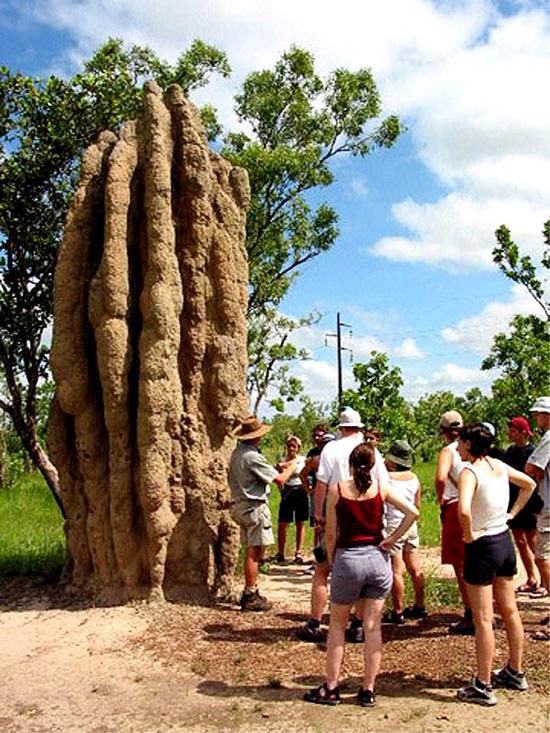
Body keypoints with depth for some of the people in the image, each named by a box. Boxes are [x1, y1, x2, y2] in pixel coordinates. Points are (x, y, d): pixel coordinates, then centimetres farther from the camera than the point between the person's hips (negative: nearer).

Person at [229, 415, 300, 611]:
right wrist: (291, 467, 0)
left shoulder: (236, 453, 8)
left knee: (252, 551, 17)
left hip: (240, 505, 9)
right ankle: (250, 596, 4)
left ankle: (250, 592, 25)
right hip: (254, 507, -9)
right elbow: (280, 479, -18)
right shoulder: (252, 457, -21)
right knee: (254, 552, -2)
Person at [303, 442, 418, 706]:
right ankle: (368, 690, 15)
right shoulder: (381, 487, -2)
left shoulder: (337, 489, -5)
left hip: (348, 559, -2)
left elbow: (331, 534, -3)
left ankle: (331, 688, 18)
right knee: (372, 627, 9)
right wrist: (392, 539, -2)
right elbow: (412, 512, -8)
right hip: (377, 559, 2)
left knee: (337, 624, 14)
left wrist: (331, 562, 10)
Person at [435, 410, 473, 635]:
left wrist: (440, 498, -12)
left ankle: (470, 617, 3)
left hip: (455, 507, -7)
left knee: (461, 565, 1)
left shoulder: (448, 451, -11)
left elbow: (440, 477, -30)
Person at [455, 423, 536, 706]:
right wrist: (513, 512, 15)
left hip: (482, 545, -8)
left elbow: (463, 511, -36)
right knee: (510, 610, 18)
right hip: (505, 541, 8)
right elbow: (529, 484, 19)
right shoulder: (499, 465, 3)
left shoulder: (469, 471, -20)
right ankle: (515, 673, 33)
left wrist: (469, 535, -19)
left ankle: (482, 687, 8)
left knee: (483, 619, 0)